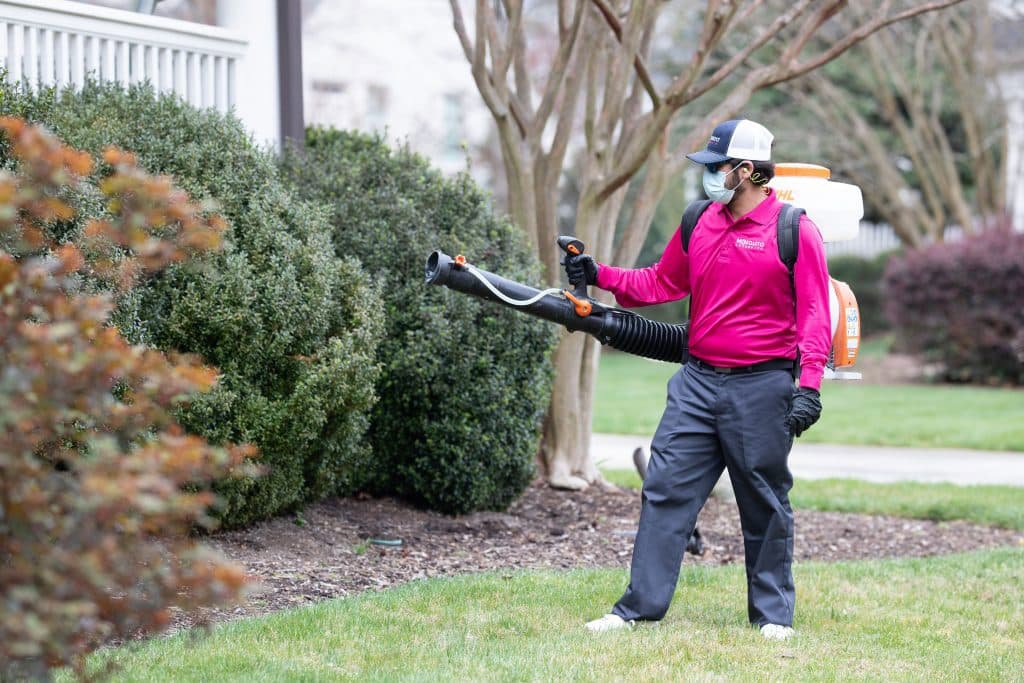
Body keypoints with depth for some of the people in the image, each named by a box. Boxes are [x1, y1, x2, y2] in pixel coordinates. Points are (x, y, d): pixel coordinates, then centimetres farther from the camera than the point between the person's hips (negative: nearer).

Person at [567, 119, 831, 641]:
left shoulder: (795, 230, -7)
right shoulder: (699, 223, 10)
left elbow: (813, 313, -10)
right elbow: (660, 283, 19)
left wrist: (809, 384, -18)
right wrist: (601, 276, 7)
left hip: (762, 387, -5)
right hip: (698, 382, 5)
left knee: (765, 504, 5)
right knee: (665, 489, 0)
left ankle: (773, 612, 17)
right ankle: (640, 606, 5)